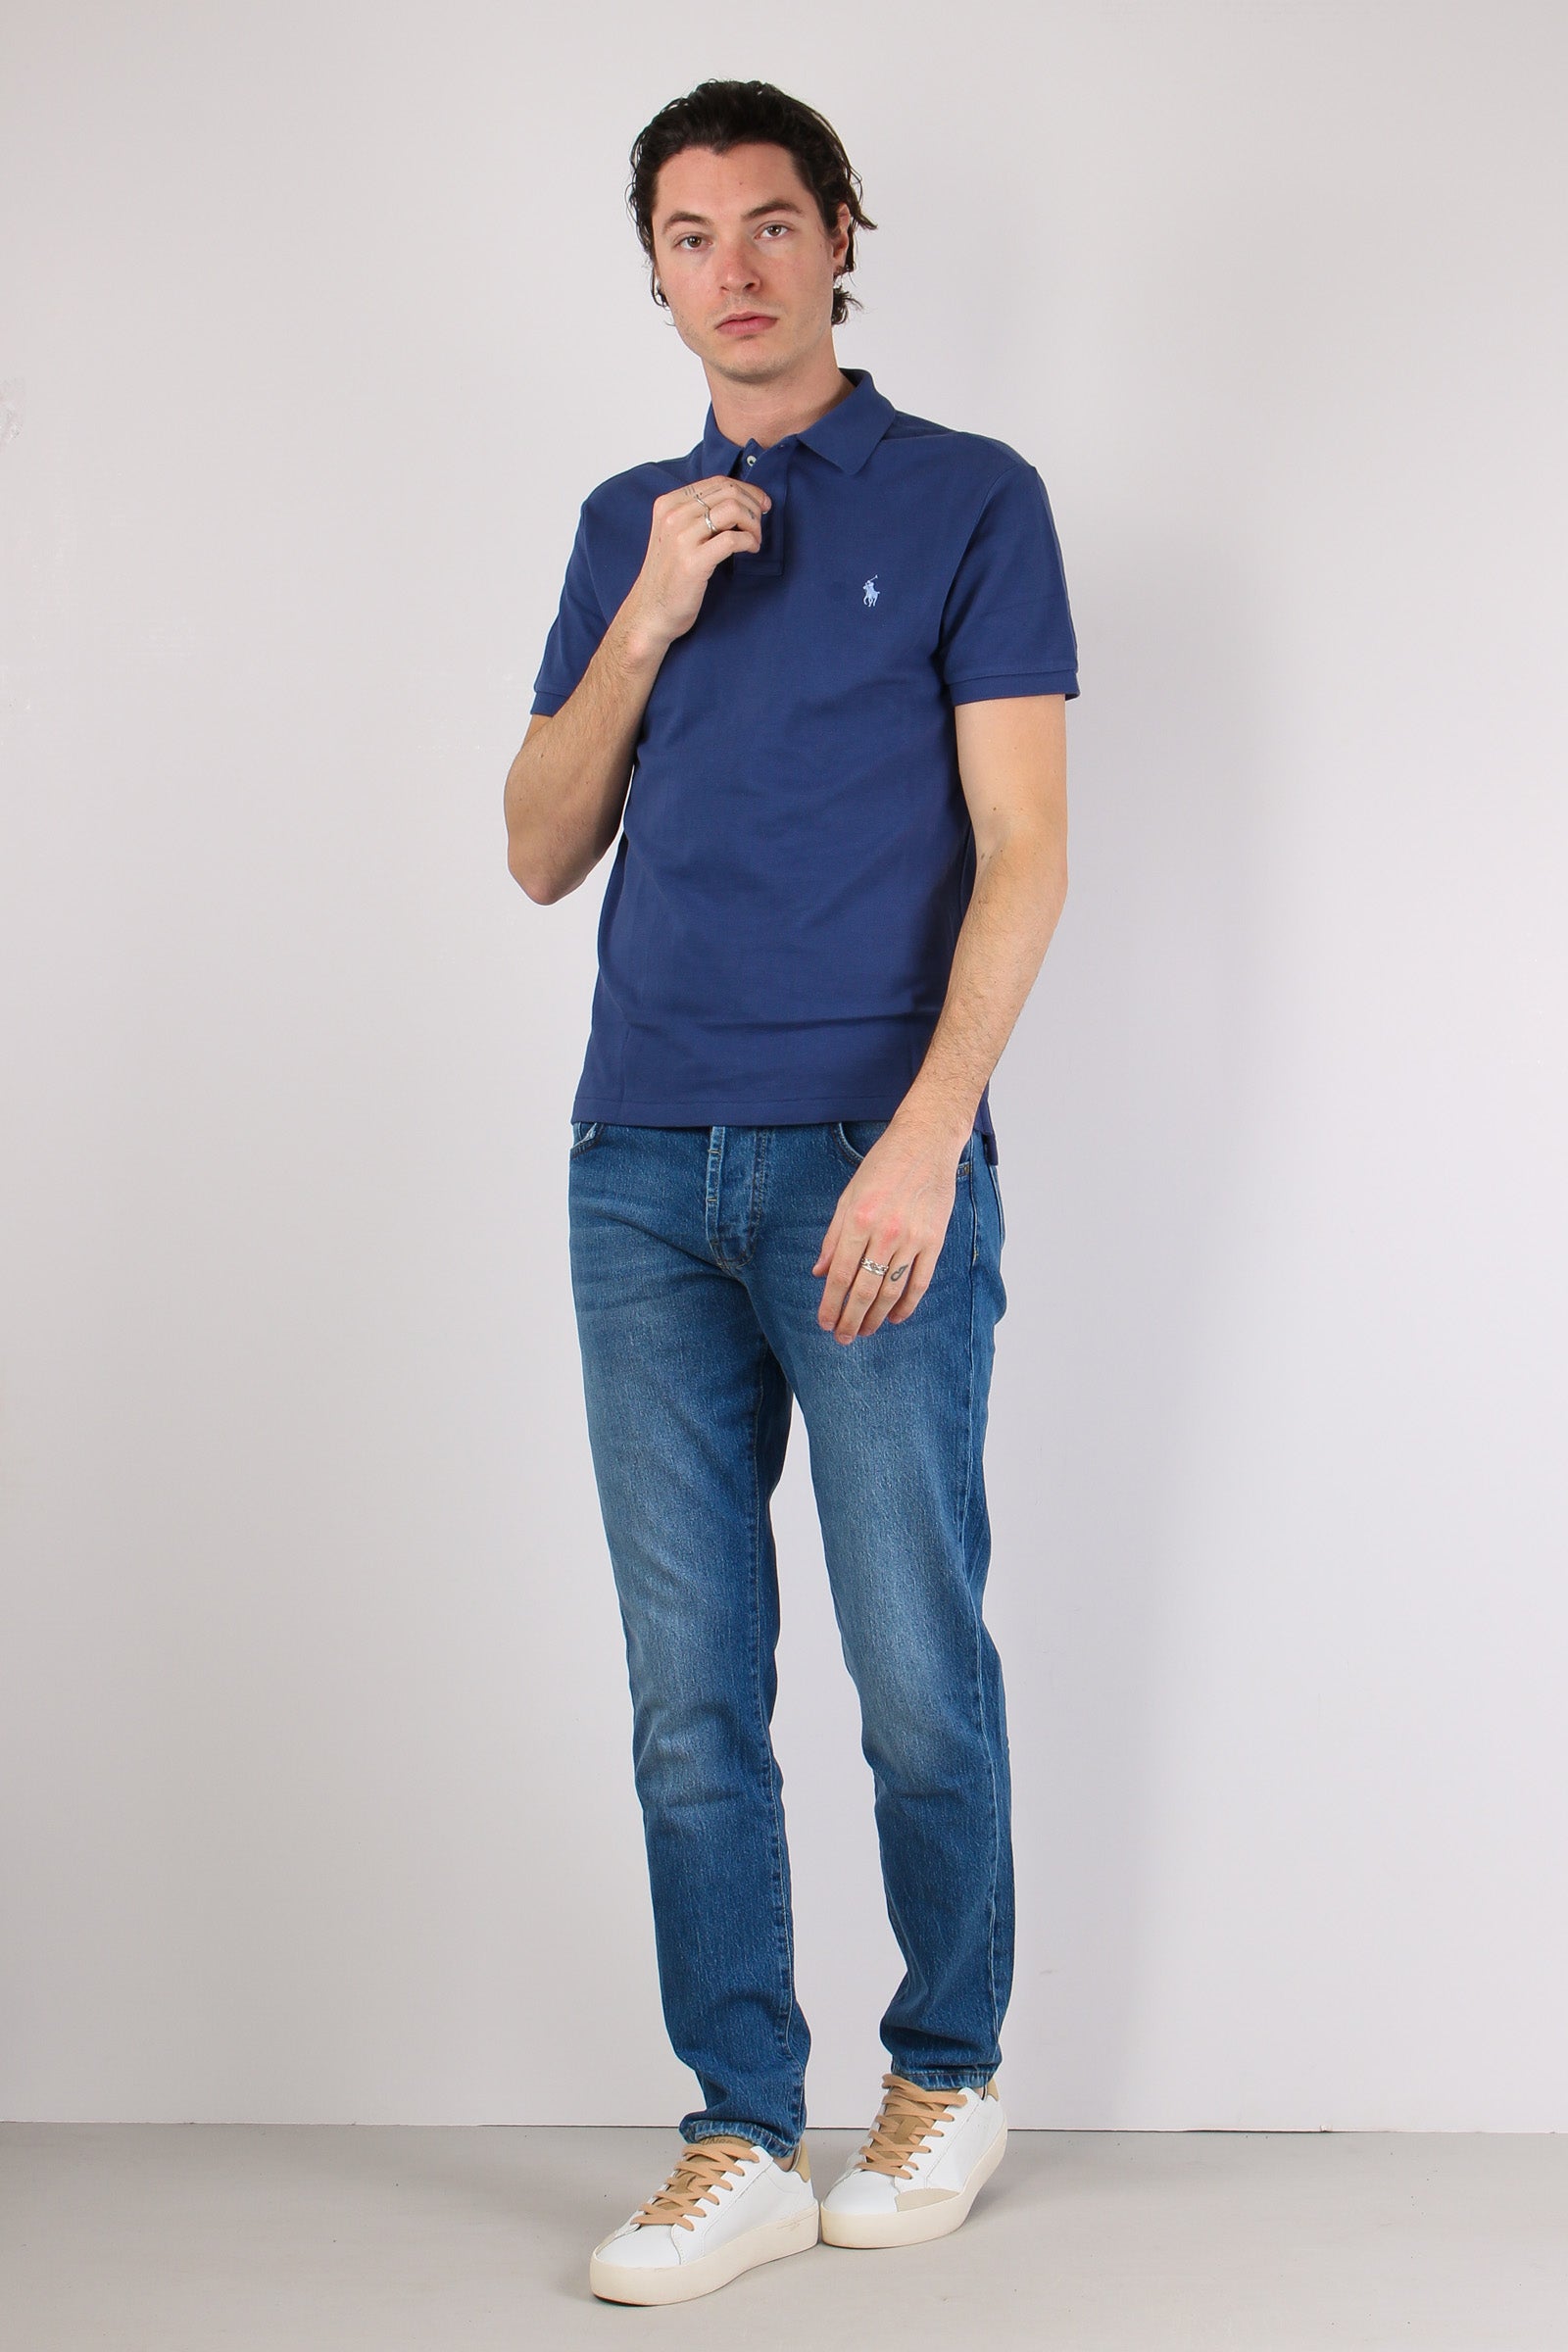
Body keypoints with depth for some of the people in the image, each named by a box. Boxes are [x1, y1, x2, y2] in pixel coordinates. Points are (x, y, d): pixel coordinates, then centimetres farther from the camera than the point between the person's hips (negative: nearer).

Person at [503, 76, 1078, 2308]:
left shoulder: (970, 501, 3)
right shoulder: (626, 525, 17)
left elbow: (1022, 850, -4)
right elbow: (544, 853, 13)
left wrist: (926, 1140, -15)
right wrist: (645, 624, -2)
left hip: (872, 1166, -4)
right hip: (644, 1174, 4)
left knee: (919, 1676, 2)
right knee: (693, 1692, 4)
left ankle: (949, 2074, 23)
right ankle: (741, 2143, 12)